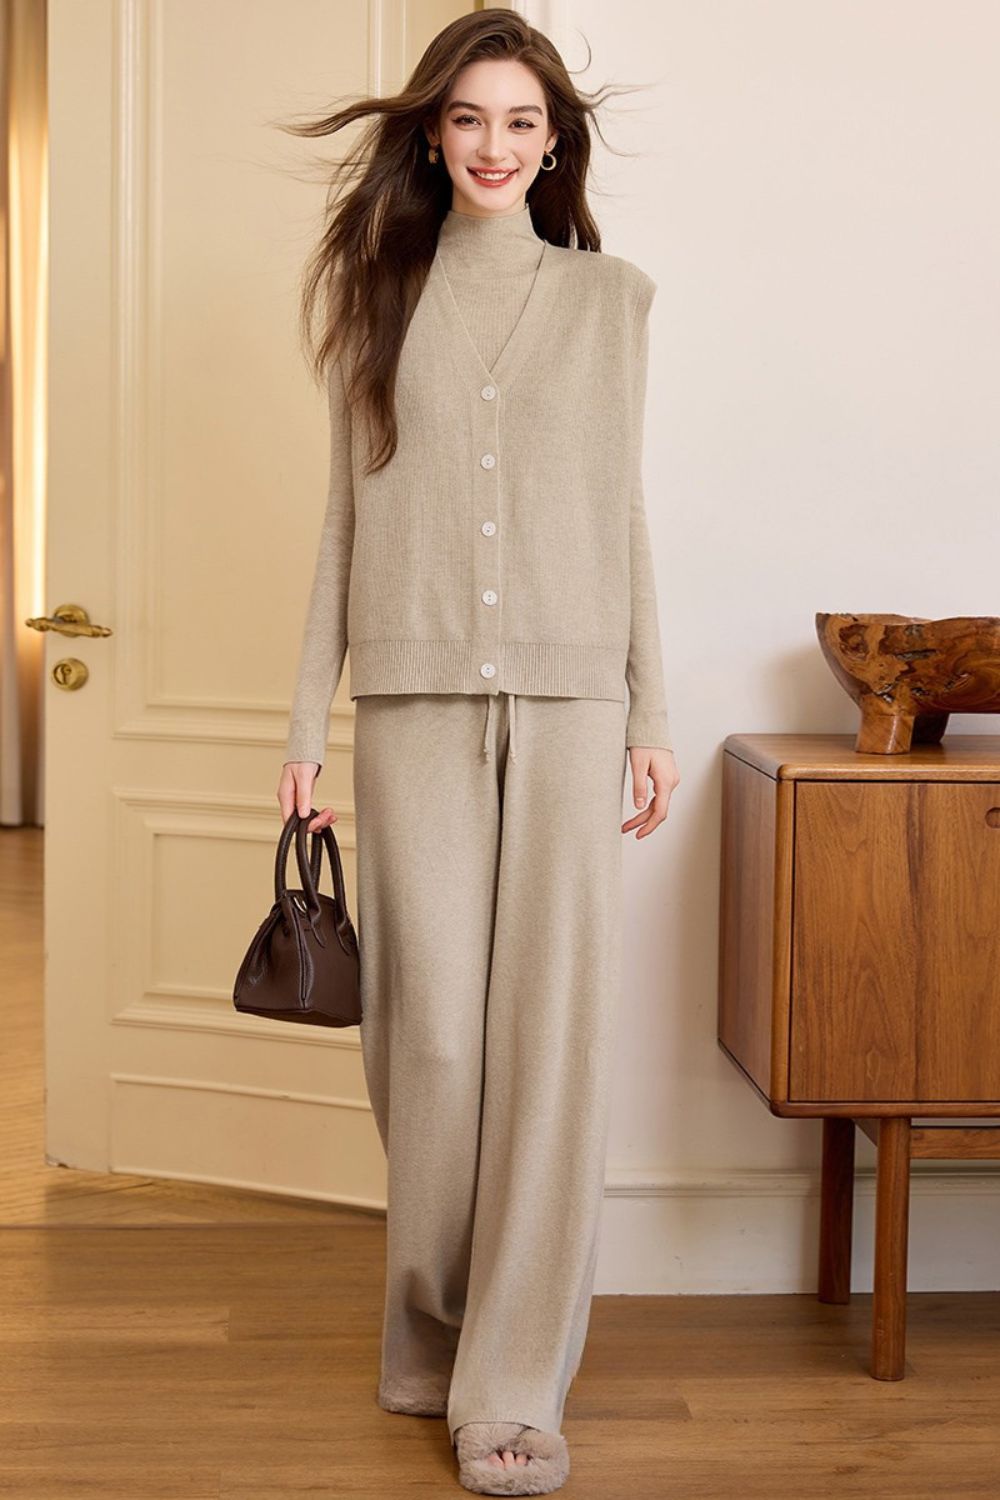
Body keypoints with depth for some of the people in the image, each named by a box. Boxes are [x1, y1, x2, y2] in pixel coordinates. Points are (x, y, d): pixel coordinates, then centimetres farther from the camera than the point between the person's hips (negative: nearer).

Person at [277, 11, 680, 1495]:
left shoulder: (611, 296, 9)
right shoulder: (381, 295, 11)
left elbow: (625, 513, 9)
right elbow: (348, 517, 10)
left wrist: (653, 713, 4)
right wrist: (308, 724, 6)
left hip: (569, 699, 0)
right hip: (417, 696, 0)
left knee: (552, 1028, -2)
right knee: (432, 1027, 1)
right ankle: (430, 1341, 21)